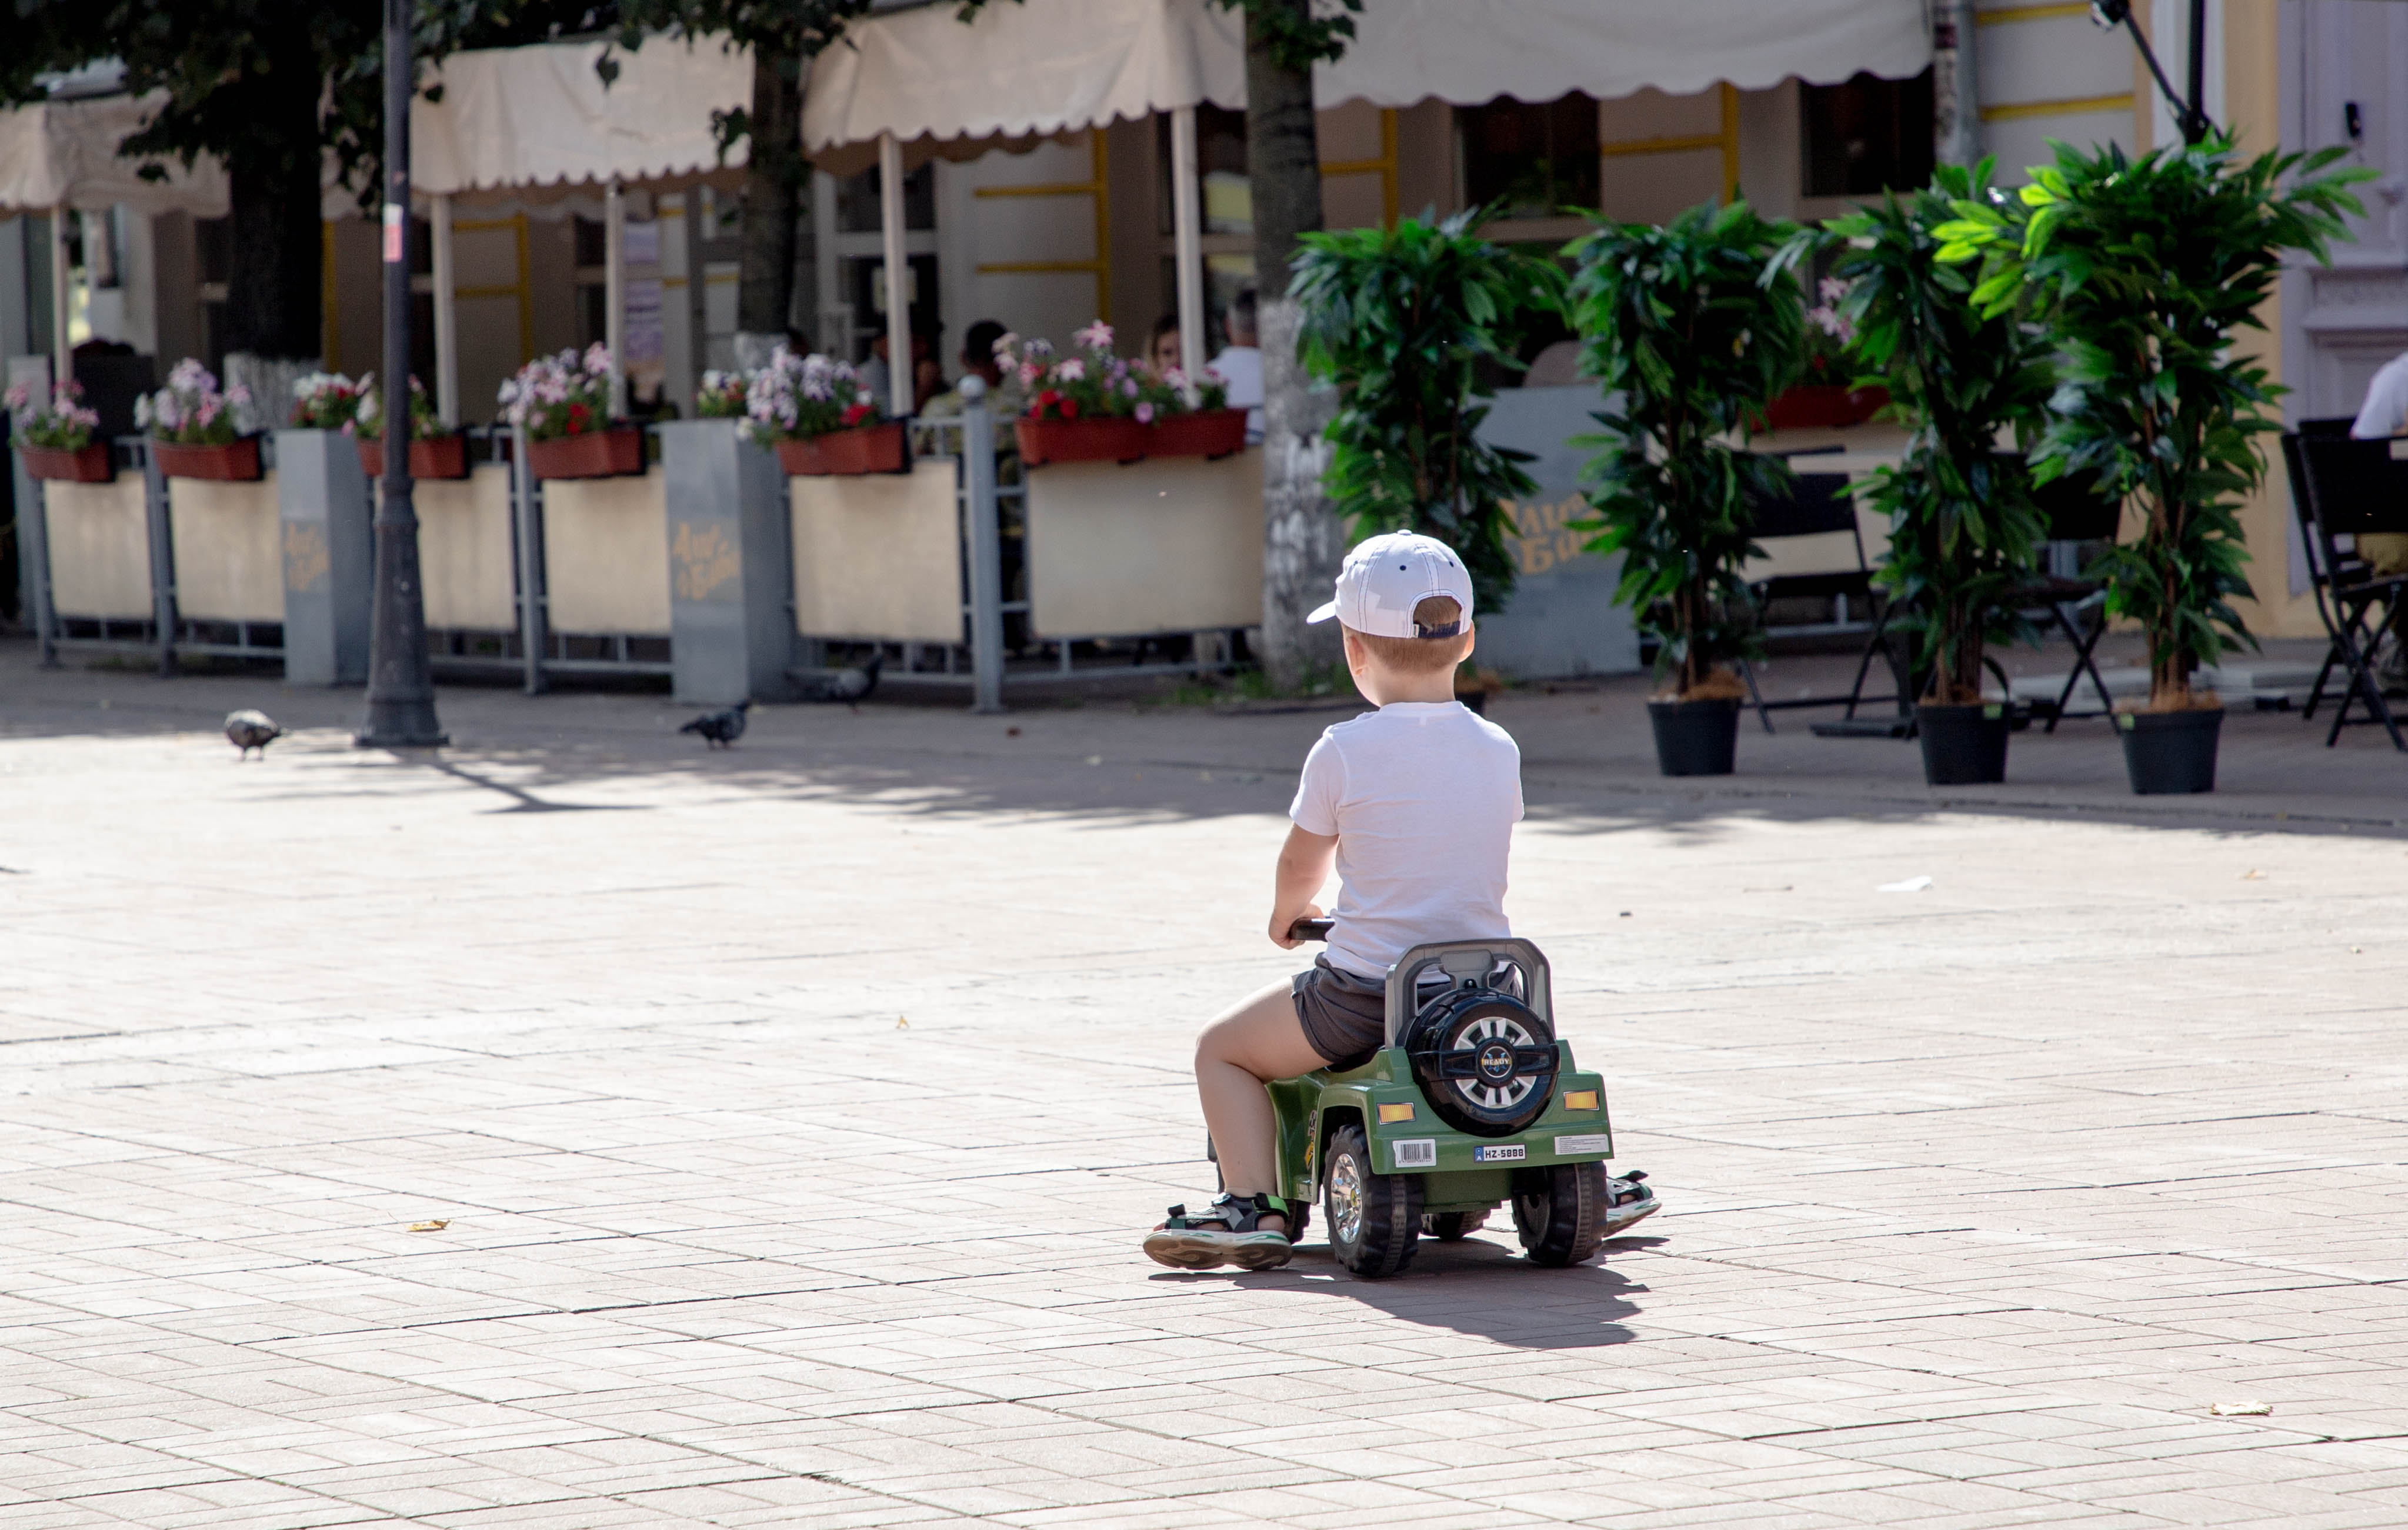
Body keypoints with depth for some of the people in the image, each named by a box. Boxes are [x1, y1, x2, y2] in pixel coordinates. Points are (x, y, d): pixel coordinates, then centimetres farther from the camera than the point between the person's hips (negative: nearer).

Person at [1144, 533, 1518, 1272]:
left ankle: (1252, 1206, 1)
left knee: (1222, 1049, 15)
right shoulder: (1499, 751, 1)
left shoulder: (1343, 753, -11)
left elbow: (1301, 865, 3)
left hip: (1364, 995, -5)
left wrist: (1288, 914, 26)